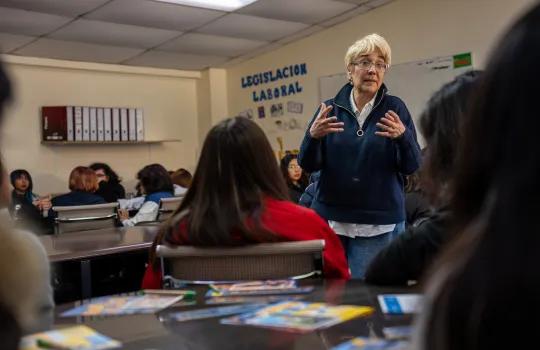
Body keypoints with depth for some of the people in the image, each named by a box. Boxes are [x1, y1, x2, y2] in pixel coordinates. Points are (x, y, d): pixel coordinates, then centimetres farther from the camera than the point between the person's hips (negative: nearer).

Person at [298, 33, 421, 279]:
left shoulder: (394, 109, -2)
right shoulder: (330, 109, 3)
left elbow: (411, 167, -4)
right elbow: (308, 165, 0)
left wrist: (402, 136, -22)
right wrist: (313, 135, -19)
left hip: (379, 223, -2)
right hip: (331, 218, 2)